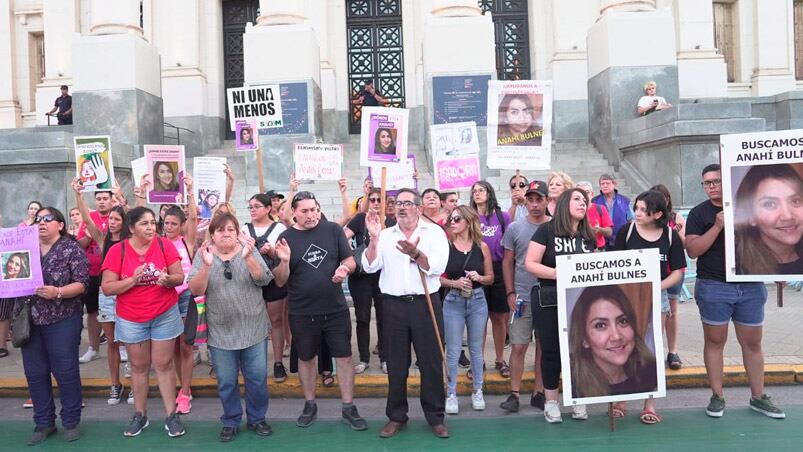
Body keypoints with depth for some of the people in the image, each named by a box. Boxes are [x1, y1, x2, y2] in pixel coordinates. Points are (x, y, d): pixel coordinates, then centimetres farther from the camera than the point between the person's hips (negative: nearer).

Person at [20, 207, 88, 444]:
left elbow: (82, 283, -11)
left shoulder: (71, 249, -6)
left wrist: (57, 292, -25)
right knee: (35, 373, 11)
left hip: (62, 321, -5)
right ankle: (44, 423, 25)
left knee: (65, 372, 3)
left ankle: (71, 422, 18)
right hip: (29, 321, 5)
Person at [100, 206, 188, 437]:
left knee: (164, 364, 7)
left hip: (165, 315, 0)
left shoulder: (165, 245, -9)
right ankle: (140, 414, 28)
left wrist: (168, 279, -26)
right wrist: (133, 279, -24)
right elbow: (107, 288, -10)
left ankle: (171, 415, 15)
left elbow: (179, 277, -4)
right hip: (131, 319, 1)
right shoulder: (117, 251, -10)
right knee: (139, 366, 14)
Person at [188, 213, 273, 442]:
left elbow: (264, 280, -14)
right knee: (226, 382, 10)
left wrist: (248, 257, -29)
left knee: (257, 378, 8)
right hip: (221, 333, 0)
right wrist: (206, 265, -28)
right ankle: (231, 421, 30)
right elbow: (195, 290, -12)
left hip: (253, 329, 0)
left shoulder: (249, 250, -2)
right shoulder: (204, 255, -2)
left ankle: (257, 418, 29)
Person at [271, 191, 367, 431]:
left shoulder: (333, 230, -5)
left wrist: (344, 268, -21)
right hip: (302, 313, 0)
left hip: (336, 309, 0)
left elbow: (350, 260, 2)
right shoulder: (286, 238, -4)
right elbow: (280, 282, -4)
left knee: (344, 357, 6)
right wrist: (284, 261, -24)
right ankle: (310, 405, 34)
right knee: (306, 358, 16)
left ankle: (349, 408, 21)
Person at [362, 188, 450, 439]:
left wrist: (415, 253, -26)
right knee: (396, 364, 10)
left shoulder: (434, 232, 1)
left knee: (431, 362, 5)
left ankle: (435, 417, 20)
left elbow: (437, 267, -11)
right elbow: (369, 267, -1)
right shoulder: (385, 235, 9)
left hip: (425, 304, -2)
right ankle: (396, 416, 24)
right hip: (394, 305, 2)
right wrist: (374, 239, -12)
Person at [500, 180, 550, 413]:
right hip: (522, 297, -1)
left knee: (544, 346, 10)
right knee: (518, 346, 0)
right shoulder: (515, 228, 1)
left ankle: (539, 392, 21)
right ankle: (514, 394, 10)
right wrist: (510, 293, -1)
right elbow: (507, 262, 5)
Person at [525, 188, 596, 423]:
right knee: (551, 350, 5)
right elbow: (530, 264, -10)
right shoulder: (547, 230, -6)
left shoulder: (589, 237, 9)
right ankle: (551, 402, 19)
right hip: (549, 300, -4)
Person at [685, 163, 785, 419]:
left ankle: (758, 397, 22)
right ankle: (717, 396, 14)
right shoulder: (699, 213, -1)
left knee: (752, 343, 9)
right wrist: (718, 226, -18)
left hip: (751, 286, 3)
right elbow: (692, 250, -11)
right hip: (714, 287, -2)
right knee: (715, 341, 4)